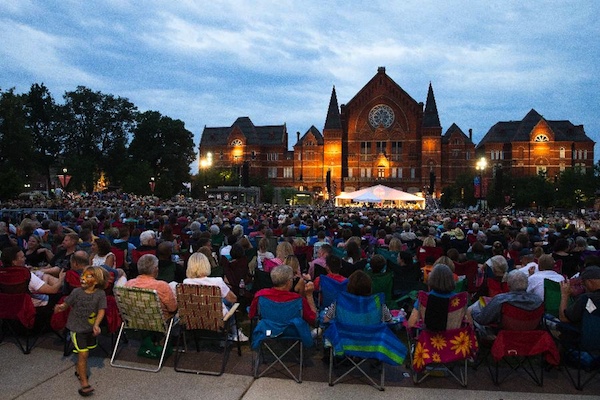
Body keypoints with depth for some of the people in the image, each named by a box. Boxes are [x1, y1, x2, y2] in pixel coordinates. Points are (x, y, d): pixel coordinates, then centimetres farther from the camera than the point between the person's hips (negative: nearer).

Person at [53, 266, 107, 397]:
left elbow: (101, 310, -13)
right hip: (77, 327, -2)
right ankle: (84, 382, 4)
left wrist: (96, 325, -23)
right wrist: (61, 307, -23)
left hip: (90, 328, 2)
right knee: (83, 354, -6)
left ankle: (80, 371, 47)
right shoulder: (77, 292, -12)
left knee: (85, 352, 20)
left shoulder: (100, 294, -12)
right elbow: (67, 304, -2)